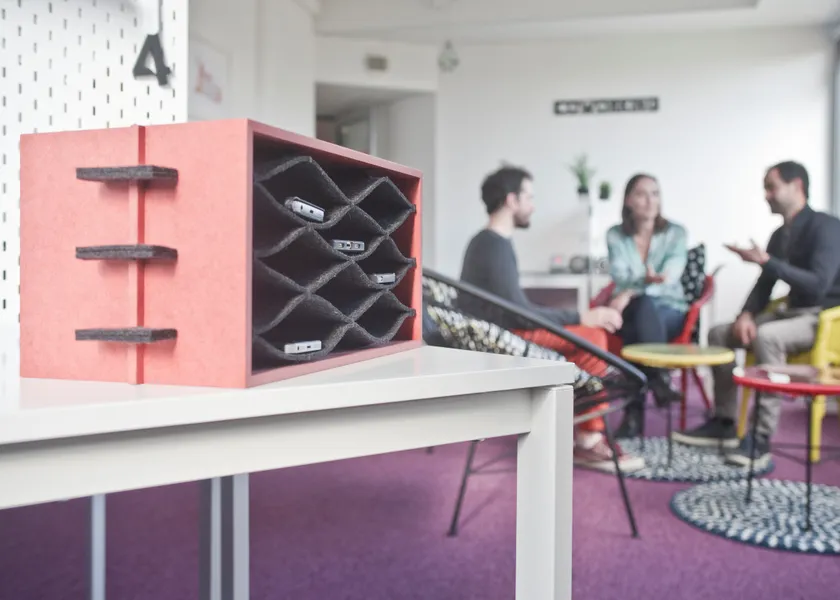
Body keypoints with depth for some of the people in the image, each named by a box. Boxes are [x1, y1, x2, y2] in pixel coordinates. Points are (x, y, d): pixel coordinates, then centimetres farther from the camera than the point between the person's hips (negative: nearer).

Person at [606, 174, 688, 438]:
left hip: (669, 310, 0)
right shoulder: (615, 235, 4)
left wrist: (631, 293, -33)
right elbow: (621, 279, -12)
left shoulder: (676, 233, 1)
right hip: (631, 310, 1)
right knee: (642, 305, -37)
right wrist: (648, 280, -36)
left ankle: (635, 411, -40)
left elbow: (669, 280, -14)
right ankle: (659, 377, -38)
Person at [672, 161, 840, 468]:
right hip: (792, 312, 9)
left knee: (766, 336, -36)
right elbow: (765, 284, 12)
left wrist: (766, 261, -27)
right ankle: (724, 422, 1)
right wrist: (746, 315, -7)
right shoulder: (780, 235, 10)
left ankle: (762, 436, -32)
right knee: (719, 333, -1)